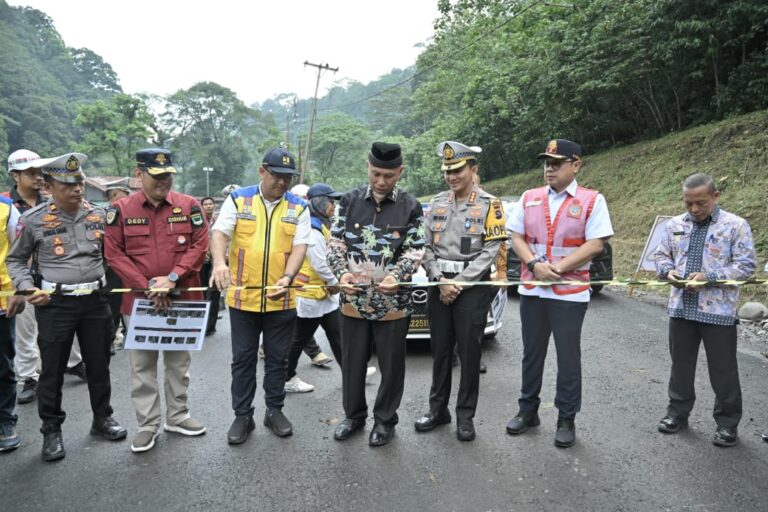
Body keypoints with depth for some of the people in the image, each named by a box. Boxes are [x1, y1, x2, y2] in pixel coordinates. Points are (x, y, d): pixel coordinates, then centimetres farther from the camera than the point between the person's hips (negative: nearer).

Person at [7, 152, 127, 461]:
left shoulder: (99, 215, 3)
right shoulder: (33, 219, -5)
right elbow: (15, 260, 7)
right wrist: (28, 289, -8)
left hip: (95, 300, 3)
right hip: (54, 304, -2)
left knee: (99, 365, 13)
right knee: (53, 370, 7)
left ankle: (102, 419, 32)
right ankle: (52, 430, 24)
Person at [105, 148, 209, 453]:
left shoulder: (189, 206, -1)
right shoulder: (120, 209, -2)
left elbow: (200, 246, -4)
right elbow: (114, 254, -5)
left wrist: (173, 278, -16)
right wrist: (148, 286, -14)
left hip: (182, 297, 1)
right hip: (139, 299, 0)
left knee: (179, 361, 13)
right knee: (142, 365, 7)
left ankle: (177, 416, 28)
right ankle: (147, 425, 20)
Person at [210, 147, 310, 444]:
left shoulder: (299, 208, 3)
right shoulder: (238, 200, 1)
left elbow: (299, 247, -4)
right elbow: (220, 233, -9)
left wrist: (287, 277, -22)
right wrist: (219, 262, -30)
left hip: (281, 299, 1)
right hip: (242, 297, -1)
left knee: (277, 358, 12)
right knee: (243, 359, 9)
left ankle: (274, 411, 28)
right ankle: (242, 415, 22)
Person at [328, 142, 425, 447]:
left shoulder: (410, 207, -1)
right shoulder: (350, 201, 4)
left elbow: (415, 250, -2)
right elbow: (336, 242, 3)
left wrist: (397, 276, -21)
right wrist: (341, 273, -15)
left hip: (393, 301, -2)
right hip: (353, 298, 2)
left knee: (391, 364, 10)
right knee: (352, 361, 14)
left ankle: (385, 420, 29)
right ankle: (354, 415, 35)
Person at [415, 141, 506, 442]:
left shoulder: (489, 204, -3)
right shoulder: (437, 204, 8)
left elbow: (491, 250, -10)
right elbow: (427, 247, 6)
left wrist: (459, 283, -14)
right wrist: (441, 281, -8)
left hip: (473, 288, -4)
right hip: (439, 286, 4)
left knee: (469, 353, 3)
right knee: (440, 350, 11)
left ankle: (465, 416, 17)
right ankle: (438, 409, 25)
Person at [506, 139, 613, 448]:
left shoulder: (592, 200, -3)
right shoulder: (529, 198, 9)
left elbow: (595, 244, -10)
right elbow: (516, 238, 6)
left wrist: (558, 267, -16)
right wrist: (534, 264, -12)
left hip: (570, 292, -4)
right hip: (531, 290, 4)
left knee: (568, 358, 5)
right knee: (532, 354, 14)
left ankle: (566, 419, 19)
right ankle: (528, 410, 28)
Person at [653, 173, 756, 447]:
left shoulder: (736, 225, -5)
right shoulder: (674, 225, 7)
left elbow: (747, 264, -9)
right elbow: (661, 256, 13)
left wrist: (709, 277, -20)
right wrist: (668, 271, -9)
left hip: (719, 311, -4)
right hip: (681, 307, 4)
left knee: (723, 369, 6)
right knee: (681, 364, 15)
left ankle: (727, 422, 22)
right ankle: (677, 411, 30)